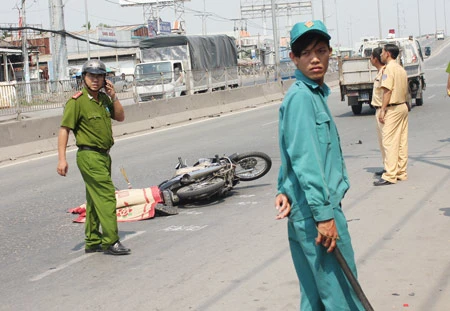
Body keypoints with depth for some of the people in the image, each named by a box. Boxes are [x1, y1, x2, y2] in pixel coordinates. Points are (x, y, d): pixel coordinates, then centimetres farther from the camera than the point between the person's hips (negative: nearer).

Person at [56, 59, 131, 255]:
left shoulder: (103, 98, 11)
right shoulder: (77, 101, -12)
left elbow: (120, 117, 14)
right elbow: (64, 129, -15)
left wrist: (113, 97, -2)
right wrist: (62, 158, -22)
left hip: (103, 156, 8)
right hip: (89, 156, -8)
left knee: (95, 199, 14)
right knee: (107, 196, -13)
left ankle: (93, 242, 22)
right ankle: (110, 242, -10)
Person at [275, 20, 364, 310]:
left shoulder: (316, 95, 15)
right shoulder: (301, 96, -15)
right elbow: (305, 160, -21)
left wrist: (286, 191, 3)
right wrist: (324, 215, -22)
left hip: (302, 214, 9)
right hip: (314, 212, -9)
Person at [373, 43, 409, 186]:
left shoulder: (389, 68, -12)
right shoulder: (401, 69, 15)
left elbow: (387, 90, -19)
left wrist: (382, 110, -19)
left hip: (392, 109, -9)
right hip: (403, 107, 9)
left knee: (389, 142, -8)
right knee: (402, 141, 10)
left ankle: (390, 176, -10)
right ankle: (401, 172, 15)